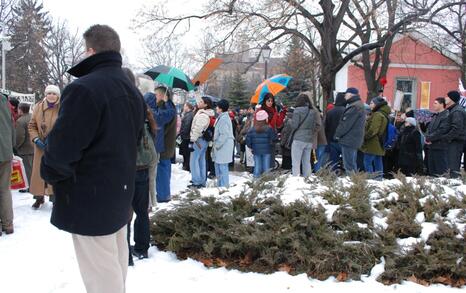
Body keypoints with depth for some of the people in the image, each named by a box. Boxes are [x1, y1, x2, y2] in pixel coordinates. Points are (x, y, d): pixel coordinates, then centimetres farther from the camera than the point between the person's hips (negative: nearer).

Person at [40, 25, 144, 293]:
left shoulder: (83, 89, -21)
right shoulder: (133, 92, 10)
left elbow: (63, 147, -21)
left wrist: (50, 173, -2)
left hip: (89, 196, -9)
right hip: (121, 190, 9)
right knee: (116, 262, 22)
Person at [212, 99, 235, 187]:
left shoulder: (223, 119, -17)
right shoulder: (221, 117, 15)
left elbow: (224, 134, -22)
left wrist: (217, 145, -15)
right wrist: (215, 144, 17)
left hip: (223, 146, -11)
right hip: (220, 146, 11)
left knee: (222, 167, -6)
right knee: (218, 166, 17)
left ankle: (224, 186, -1)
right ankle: (220, 185, 26)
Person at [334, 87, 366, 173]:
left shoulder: (354, 107, -15)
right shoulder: (358, 105, 18)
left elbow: (346, 124, -18)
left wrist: (337, 135, -6)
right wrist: (339, 134, 15)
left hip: (349, 140, -11)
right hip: (354, 140, 11)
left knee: (349, 166, -9)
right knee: (352, 164, 16)